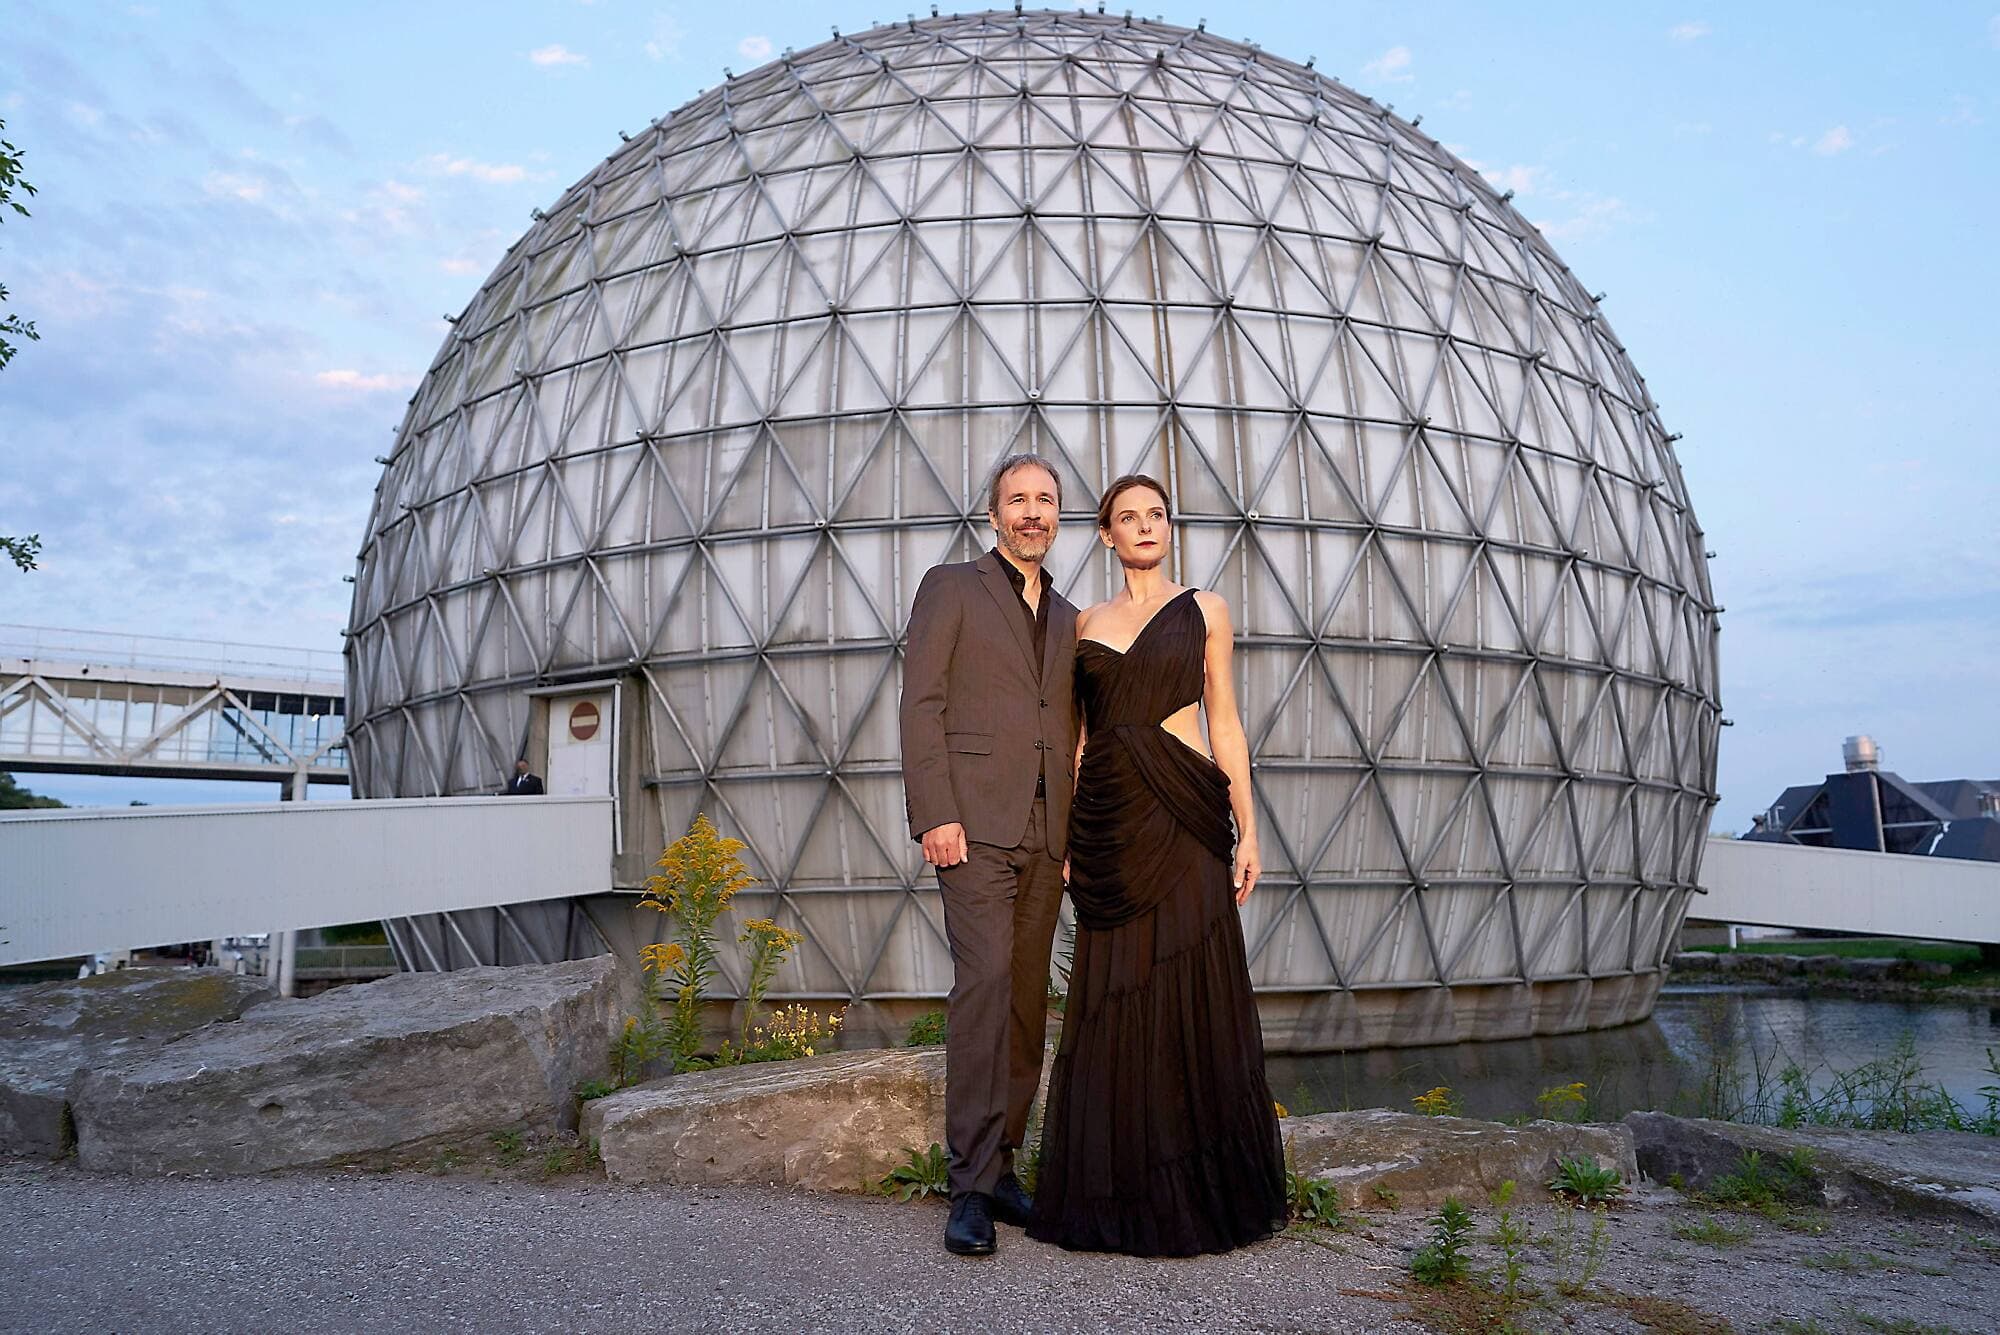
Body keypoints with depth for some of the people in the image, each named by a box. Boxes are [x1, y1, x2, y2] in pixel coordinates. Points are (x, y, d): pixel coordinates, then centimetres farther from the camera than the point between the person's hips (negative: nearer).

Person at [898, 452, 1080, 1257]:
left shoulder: (1067, 617, 21)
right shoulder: (951, 587, 6)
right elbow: (921, 703, -3)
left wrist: (1077, 834, 11)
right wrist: (935, 814, -13)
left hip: (1046, 834, 6)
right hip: (975, 822, -5)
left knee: (1027, 1000, 7)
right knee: (984, 984, -14)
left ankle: (1001, 1167, 17)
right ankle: (972, 1185, -8)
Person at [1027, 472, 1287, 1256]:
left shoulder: (1204, 610, 7)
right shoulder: (1088, 623, 14)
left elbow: (1225, 723, 4)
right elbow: (1080, 735, 13)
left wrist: (1247, 828, -3)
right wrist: (1066, 837, 7)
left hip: (1182, 812, -2)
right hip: (1105, 819, 3)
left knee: (1192, 991, -1)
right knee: (1113, 1001, 4)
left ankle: (1205, 1191, 12)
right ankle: (1122, 1192, 16)